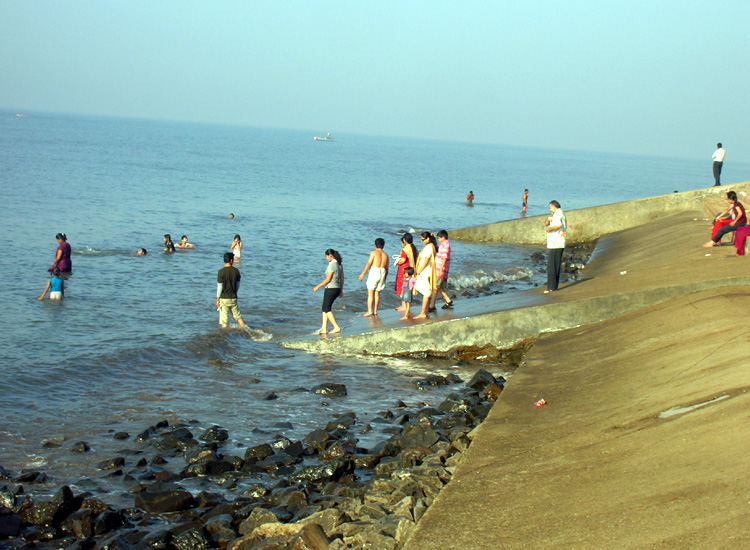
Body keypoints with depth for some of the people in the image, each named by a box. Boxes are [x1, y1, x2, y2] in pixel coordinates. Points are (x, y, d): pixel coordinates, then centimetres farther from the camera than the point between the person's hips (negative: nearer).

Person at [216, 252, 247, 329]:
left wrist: (217, 299, -3)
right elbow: (238, 284, 8)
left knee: (224, 321, 1)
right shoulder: (236, 271, 0)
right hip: (233, 298, 4)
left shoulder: (221, 272, -12)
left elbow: (220, 286, -11)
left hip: (224, 298, -4)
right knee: (238, 316, 17)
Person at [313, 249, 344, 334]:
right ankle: (324, 328, 12)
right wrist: (341, 290, 23)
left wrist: (318, 286, -8)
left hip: (331, 289, -9)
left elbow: (328, 279, -17)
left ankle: (336, 327, -7)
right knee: (325, 308, 14)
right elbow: (342, 278, 15)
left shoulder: (331, 265, -17)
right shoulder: (339, 265, 10)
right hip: (337, 289, 9)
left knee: (327, 309, -1)